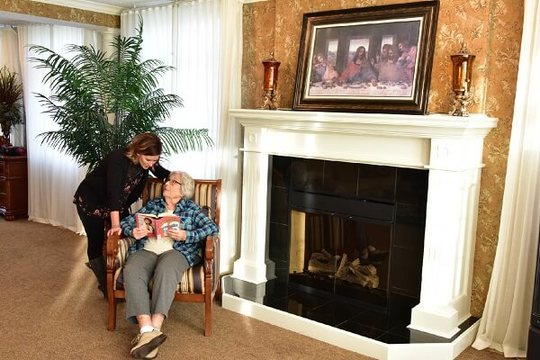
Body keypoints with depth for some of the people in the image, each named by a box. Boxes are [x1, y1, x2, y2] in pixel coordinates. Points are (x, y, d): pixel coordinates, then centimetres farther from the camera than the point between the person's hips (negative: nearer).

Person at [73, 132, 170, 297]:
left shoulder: (147, 161, -17)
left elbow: (161, 173, 2)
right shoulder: (118, 160, -36)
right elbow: (113, 193, -42)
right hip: (91, 201, -6)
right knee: (97, 241, -1)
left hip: (118, 203, 6)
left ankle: (97, 264, 27)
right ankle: (105, 284, 13)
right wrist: (115, 224, -49)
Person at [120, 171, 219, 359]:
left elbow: (213, 227, 1)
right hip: (146, 250, 3)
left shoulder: (191, 208, 16)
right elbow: (126, 222, 21)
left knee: (165, 271, -39)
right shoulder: (152, 204, 25)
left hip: (176, 251, -2)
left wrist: (186, 236, -13)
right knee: (131, 272, -32)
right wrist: (133, 232, -3)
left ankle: (154, 329, -46)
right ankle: (148, 330, -44)